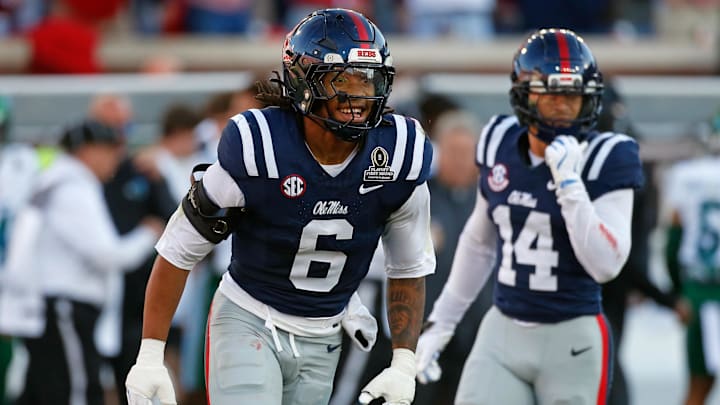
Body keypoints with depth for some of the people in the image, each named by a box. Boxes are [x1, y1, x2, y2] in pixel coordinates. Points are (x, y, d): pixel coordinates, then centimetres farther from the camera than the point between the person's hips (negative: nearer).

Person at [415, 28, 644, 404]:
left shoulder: (604, 161, -10)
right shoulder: (500, 148, 4)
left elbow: (605, 265, -20)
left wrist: (569, 182, -25)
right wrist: (440, 322, 21)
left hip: (571, 341, -4)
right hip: (502, 334, 4)